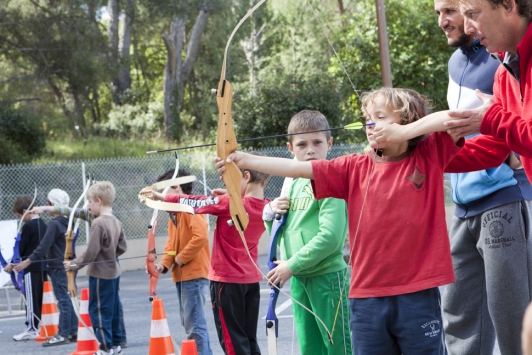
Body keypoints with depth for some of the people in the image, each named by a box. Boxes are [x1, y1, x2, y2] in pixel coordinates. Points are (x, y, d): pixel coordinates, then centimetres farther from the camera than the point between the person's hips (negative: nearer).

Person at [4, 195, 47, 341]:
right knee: (39, 298, 12)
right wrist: (21, 263, 20)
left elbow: (21, 248, -10)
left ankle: (31, 329, -2)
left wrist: (12, 264, 5)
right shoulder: (42, 225, 10)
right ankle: (39, 326, 15)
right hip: (42, 267, 8)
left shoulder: (28, 226, -14)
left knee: (31, 299, -4)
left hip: (32, 269, -8)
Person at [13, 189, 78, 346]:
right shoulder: (68, 222, 9)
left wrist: (27, 262, -15)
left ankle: (63, 334, -1)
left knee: (63, 300, -5)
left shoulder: (54, 224, -17)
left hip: (58, 268, -8)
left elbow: (43, 247, -20)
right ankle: (73, 331, 16)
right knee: (69, 298, 12)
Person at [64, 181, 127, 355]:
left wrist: (74, 264, -10)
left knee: (98, 310, -1)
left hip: (100, 274, -9)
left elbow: (91, 253, -21)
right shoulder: (116, 222, 5)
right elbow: (122, 247, 11)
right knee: (113, 309, 16)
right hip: (113, 272, 9)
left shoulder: (98, 224, -20)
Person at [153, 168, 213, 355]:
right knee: (189, 324, 14)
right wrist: (164, 263, -1)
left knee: (194, 325, -10)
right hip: (182, 275, 10)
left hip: (194, 275, -10)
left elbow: (201, 237, -26)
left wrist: (182, 258, -16)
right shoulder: (174, 212, 15)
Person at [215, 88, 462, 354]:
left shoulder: (429, 157, 2)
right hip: (367, 298, 3)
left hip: (418, 295, -3)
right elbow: (300, 168, 1)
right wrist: (246, 160, -6)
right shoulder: (355, 168, 7)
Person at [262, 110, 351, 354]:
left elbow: (330, 237, -20)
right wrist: (270, 213, -2)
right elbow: (278, 232, 19)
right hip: (298, 280, 7)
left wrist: (292, 265, -15)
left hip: (328, 276, -7)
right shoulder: (292, 183, 12)